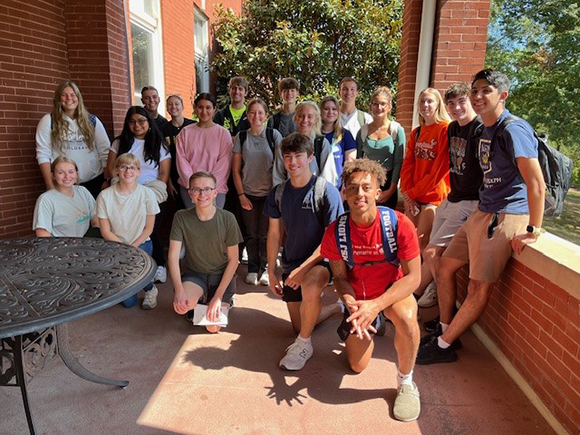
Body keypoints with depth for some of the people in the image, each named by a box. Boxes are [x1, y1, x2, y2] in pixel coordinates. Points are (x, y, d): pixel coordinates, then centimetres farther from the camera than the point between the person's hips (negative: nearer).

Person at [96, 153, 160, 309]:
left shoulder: (147, 194, -7)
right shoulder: (105, 196, -8)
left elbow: (148, 228, -2)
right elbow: (105, 231, -5)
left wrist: (133, 247, -13)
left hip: (141, 244, 1)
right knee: (128, 301, -12)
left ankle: (150, 288, 1)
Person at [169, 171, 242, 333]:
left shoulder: (227, 219, -14)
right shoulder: (181, 217, -11)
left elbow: (233, 259, -9)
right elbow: (173, 255, -14)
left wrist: (218, 297, -15)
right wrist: (179, 290, -29)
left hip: (221, 276, -1)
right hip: (194, 274, 1)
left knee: (213, 326, -14)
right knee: (182, 304, -30)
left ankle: (225, 302, 20)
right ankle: (200, 299, 8)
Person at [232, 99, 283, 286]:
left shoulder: (274, 135, -2)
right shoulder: (241, 137, 3)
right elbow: (236, 170, 4)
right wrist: (241, 195, -1)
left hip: (269, 193, -1)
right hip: (248, 194, 1)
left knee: (265, 234, 2)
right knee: (251, 234, 7)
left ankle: (265, 269, 18)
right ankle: (252, 269, 21)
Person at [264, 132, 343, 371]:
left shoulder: (326, 191, -16)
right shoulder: (278, 193, 0)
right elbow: (274, 234, 6)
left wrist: (304, 268, -24)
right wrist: (271, 272, 3)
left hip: (321, 260, -6)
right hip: (291, 263, 6)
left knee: (309, 284, -41)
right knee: (299, 325, 12)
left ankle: (304, 343, -15)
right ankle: (338, 306, 39)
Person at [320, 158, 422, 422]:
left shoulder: (399, 224, -25)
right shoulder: (335, 232, -18)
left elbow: (413, 276, -23)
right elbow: (340, 277, -8)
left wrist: (375, 305, -35)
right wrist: (351, 305, -29)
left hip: (393, 291, -2)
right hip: (358, 299, 3)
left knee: (406, 316, -39)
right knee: (357, 367, 8)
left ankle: (406, 382, -10)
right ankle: (370, 327, 42)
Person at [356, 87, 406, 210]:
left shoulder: (397, 130, -1)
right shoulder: (363, 130, 5)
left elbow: (398, 162, -3)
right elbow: (358, 160, 8)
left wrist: (391, 189, -6)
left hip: (388, 182, -1)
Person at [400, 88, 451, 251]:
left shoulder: (445, 129, -8)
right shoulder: (416, 133, 13)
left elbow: (441, 167, -13)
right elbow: (407, 164, 8)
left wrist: (413, 192, -9)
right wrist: (407, 194, -5)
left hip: (434, 195, -6)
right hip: (412, 197, 6)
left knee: (422, 243, -5)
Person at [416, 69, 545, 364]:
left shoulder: (513, 130, -15)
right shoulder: (485, 130, 14)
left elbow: (536, 184, -21)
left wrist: (533, 231, -20)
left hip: (505, 217, -10)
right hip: (482, 213, 10)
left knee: (479, 288, -3)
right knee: (445, 267, 12)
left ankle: (443, 346, 10)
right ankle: (445, 331, 26)